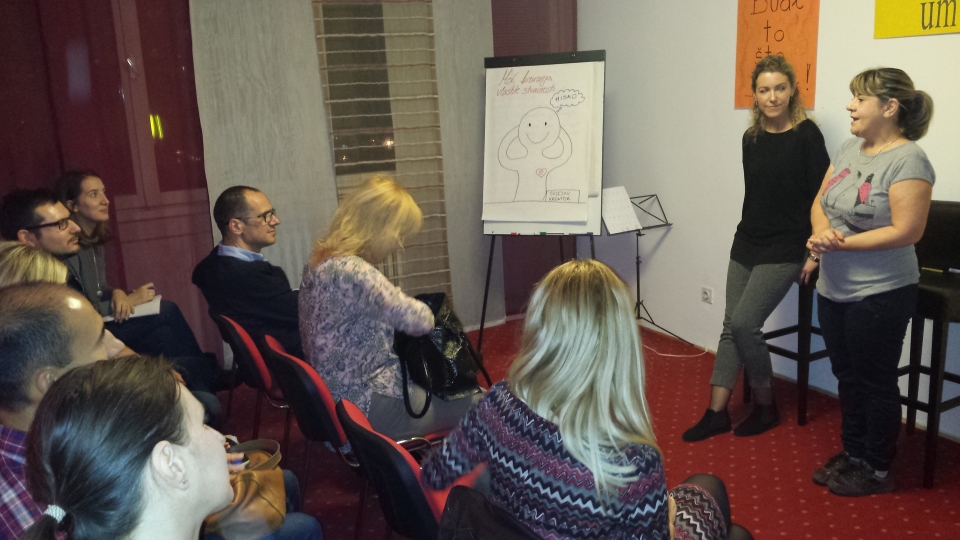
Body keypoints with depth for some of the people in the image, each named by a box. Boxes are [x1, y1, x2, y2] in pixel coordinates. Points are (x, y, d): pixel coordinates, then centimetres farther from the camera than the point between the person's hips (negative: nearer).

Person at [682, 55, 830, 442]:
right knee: (731, 326, 5)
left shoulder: (806, 135, -10)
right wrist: (749, 234, 15)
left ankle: (766, 407, 10)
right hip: (746, 244, 6)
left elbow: (821, 196, -11)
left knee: (743, 324, -12)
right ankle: (717, 413, 12)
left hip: (785, 250, -6)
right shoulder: (751, 138, 6)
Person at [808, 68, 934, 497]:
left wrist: (840, 244, -19)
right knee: (847, 377, 18)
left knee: (875, 382, 7)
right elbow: (820, 203, 8)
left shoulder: (908, 160, -16)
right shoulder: (848, 150, 7)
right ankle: (852, 454, 34)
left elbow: (906, 232, -22)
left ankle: (876, 469, 23)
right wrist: (822, 232, -13)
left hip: (880, 295, -7)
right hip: (833, 289, 7)